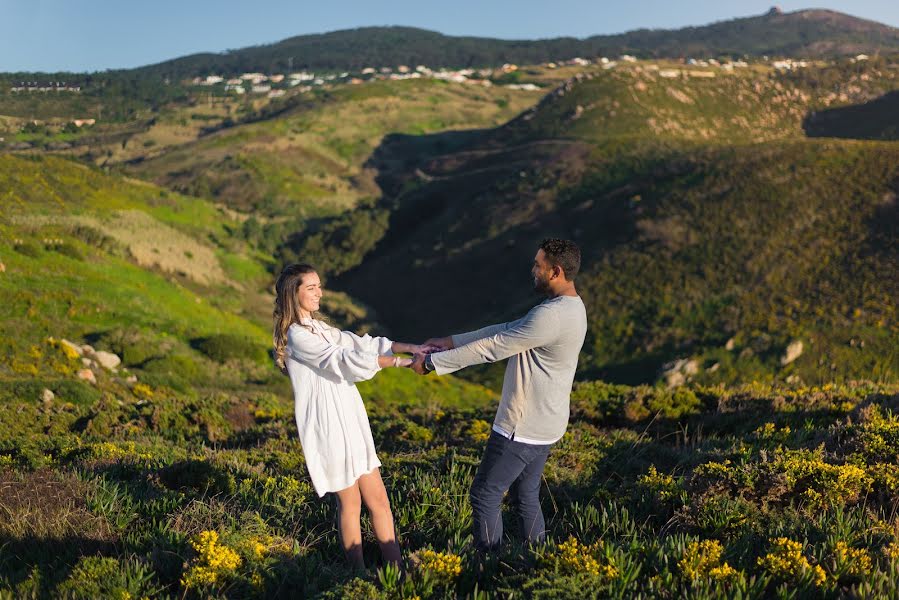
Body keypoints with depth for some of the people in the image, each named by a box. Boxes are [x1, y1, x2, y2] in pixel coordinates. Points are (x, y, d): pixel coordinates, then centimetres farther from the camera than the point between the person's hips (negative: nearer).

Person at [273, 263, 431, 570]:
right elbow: (348, 361, -19)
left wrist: (410, 347, -1)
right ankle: (359, 575, 17)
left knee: (378, 499, 8)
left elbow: (362, 344, 10)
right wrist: (400, 361, -16)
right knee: (350, 503, 4)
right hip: (330, 428, -8)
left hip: (351, 423, 8)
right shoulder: (297, 336, -14)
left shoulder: (318, 328, 14)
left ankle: (396, 569, 13)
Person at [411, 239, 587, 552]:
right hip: (543, 425, 10)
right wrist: (451, 341, 10)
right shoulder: (571, 307, 8)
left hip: (522, 429, -10)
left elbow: (492, 347, -21)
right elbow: (506, 330, 11)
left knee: (484, 495, 2)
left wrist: (432, 362, -12)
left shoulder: (551, 317, -26)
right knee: (526, 496, 19)